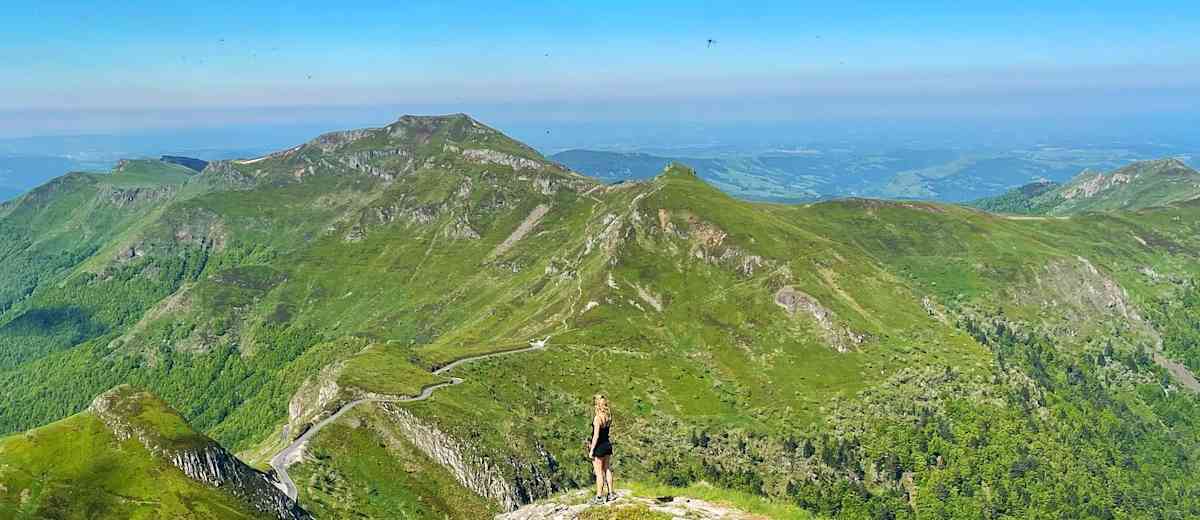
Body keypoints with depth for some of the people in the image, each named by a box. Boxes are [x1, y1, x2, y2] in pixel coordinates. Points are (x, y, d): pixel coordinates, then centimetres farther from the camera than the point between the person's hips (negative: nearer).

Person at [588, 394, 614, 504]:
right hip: (608, 444, 8)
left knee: (599, 473, 1)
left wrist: (591, 450, -13)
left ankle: (599, 497, 7)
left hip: (599, 446, -8)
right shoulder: (608, 416, 3)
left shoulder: (597, 417, -20)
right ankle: (610, 494, 24)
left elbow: (596, 436, -20)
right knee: (607, 470, 17)